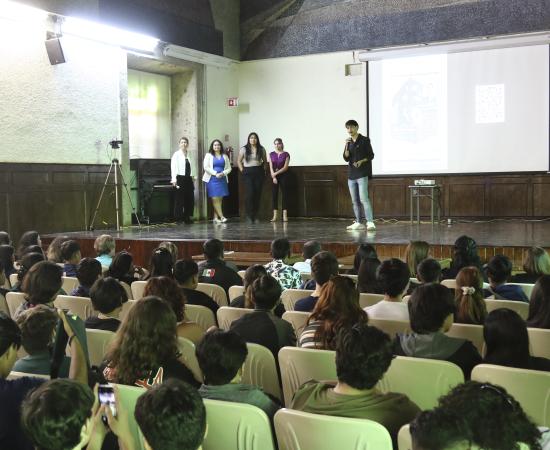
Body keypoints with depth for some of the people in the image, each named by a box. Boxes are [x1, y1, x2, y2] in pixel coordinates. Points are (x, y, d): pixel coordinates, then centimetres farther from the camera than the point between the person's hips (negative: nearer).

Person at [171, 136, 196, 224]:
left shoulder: (189, 155, 14)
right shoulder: (176, 154, -2)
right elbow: (173, 167, -10)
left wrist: (193, 176, 9)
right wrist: (174, 179, -19)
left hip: (189, 179, 6)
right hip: (180, 178, -6)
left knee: (190, 199, 7)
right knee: (179, 199, -3)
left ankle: (187, 217, 17)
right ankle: (179, 217, 4)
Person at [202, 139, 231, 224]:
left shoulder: (224, 156, 13)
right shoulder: (208, 155, 4)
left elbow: (229, 168, 10)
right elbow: (206, 167, -5)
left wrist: (222, 173, -9)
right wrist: (215, 173, -13)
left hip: (222, 179, 3)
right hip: (212, 179, -3)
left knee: (219, 199, 0)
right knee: (215, 199, -10)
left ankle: (216, 218, 5)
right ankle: (221, 217, -10)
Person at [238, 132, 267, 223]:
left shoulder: (261, 149, 7)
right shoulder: (244, 149, 3)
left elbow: (265, 160, 18)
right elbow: (239, 161, 9)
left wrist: (263, 169, 6)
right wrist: (242, 170, 1)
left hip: (259, 173, 2)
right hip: (248, 173, -2)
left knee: (258, 194, 0)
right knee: (249, 194, -12)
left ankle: (255, 216, 8)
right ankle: (249, 215, -3)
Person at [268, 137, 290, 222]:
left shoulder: (286, 154, -2)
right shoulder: (271, 154, 6)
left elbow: (285, 167, -9)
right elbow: (271, 167, 1)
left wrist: (276, 173, -14)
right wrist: (273, 177, -10)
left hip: (283, 176, -2)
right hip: (273, 176, 2)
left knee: (284, 194, -3)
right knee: (274, 195, 0)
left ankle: (285, 215, -2)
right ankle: (275, 216, 3)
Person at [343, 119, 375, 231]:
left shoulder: (364, 140, -1)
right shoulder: (349, 142, 14)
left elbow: (371, 155, -2)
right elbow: (346, 158, 5)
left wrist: (361, 161, -18)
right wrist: (346, 146, -9)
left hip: (362, 174, -6)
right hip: (351, 174, 6)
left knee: (363, 199, -16)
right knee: (355, 201, 8)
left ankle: (370, 223, -19)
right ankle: (358, 223, 14)